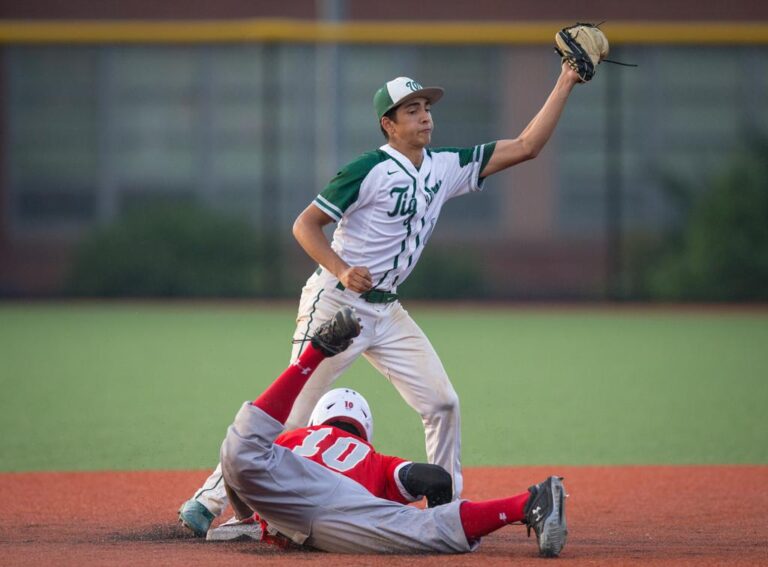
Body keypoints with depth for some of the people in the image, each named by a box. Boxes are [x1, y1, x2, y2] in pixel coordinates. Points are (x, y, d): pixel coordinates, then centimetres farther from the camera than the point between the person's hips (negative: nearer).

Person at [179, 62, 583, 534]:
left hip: (386, 311, 7)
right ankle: (208, 502, 0)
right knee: (290, 414, -8)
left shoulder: (446, 167, 5)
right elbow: (305, 224, -12)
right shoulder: (370, 171, -14)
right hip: (335, 303, -7)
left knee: (442, 402, 0)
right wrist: (341, 271, -28)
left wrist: (566, 83, -2)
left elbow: (525, 147, 5)